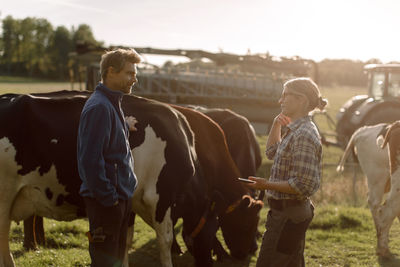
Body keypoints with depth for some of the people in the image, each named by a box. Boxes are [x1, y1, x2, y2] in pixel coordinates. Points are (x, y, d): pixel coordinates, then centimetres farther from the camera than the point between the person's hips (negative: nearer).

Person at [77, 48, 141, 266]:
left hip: (120, 195, 10)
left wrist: (124, 128, 15)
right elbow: (90, 158, -23)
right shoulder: (99, 107, -19)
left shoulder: (112, 104, 13)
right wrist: (108, 197, -21)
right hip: (105, 199, -10)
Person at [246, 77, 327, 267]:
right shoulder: (295, 130, 10)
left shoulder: (304, 135, -21)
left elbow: (303, 185, -25)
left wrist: (267, 185, -20)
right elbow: (272, 152, 29)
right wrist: (276, 125, 16)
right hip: (293, 212, 11)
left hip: (288, 215, -11)